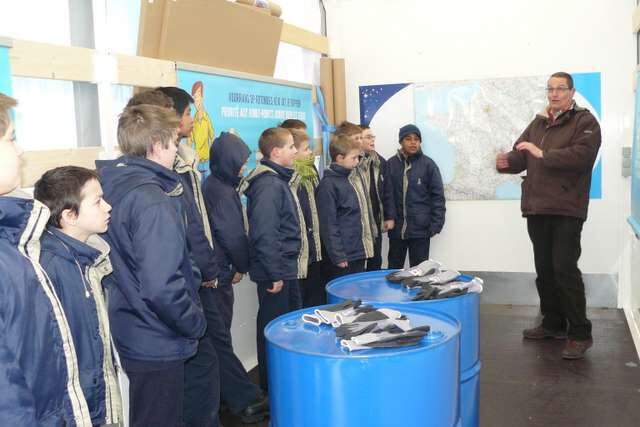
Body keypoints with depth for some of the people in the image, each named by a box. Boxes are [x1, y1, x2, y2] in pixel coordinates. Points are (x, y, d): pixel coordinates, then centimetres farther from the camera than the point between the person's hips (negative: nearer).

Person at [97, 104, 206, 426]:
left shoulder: (111, 186, 3)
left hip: (125, 335, 9)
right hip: (156, 345, -9)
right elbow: (162, 288, -30)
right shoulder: (153, 201, -23)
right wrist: (195, 324, -13)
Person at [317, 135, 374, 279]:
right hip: (344, 256, -8)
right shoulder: (329, 184, -16)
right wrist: (338, 256, -17)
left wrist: (368, 242, 16)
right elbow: (328, 225, -17)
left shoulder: (354, 176, 9)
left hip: (359, 251, 8)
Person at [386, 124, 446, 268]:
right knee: (394, 270, 12)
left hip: (420, 229, -2)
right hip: (396, 228, 2)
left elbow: (437, 196, -2)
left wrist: (436, 224, -8)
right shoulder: (390, 164, 2)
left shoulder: (428, 164, -3)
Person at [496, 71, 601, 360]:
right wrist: (507, 162, -12)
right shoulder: (537, 124, 17)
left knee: (565, 269, -9)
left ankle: (580, 334, 0)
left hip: (566, 210, -7)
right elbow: (521, 155, 10)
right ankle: (553, 323, 27)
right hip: (537, 208, 7)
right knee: (544, 269, 13)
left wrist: (543, 154, -20)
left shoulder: (585, 122, -3)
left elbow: (582, 155, -19)